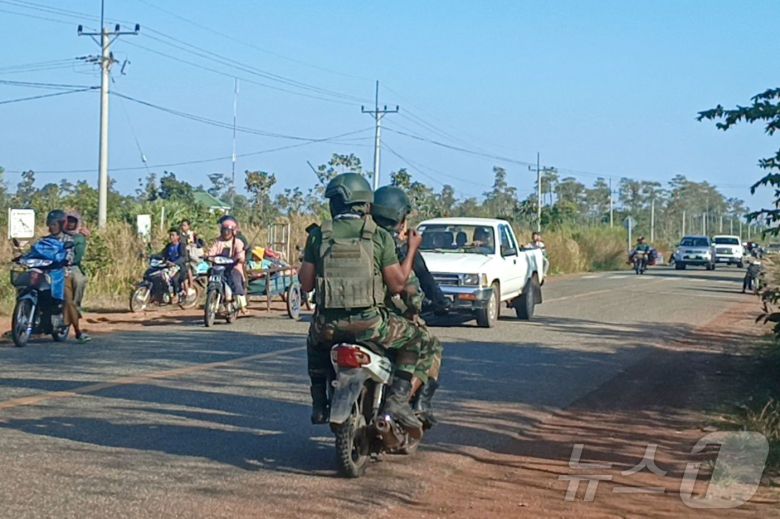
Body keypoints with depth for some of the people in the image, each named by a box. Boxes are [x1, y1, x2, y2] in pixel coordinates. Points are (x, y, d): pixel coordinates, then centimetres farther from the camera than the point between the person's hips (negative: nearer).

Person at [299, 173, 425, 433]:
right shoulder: (380, 237, -1)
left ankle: (319, 404, 30)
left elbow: (306, 284, 5)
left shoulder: (318, 236, 4)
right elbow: (397, 285, -1)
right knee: (412, 337, 21)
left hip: (328, 324, 3)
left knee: (315, 341, 37)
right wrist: (412, 250, 12)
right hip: (369, 323, -3)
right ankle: (397, 399, 4)